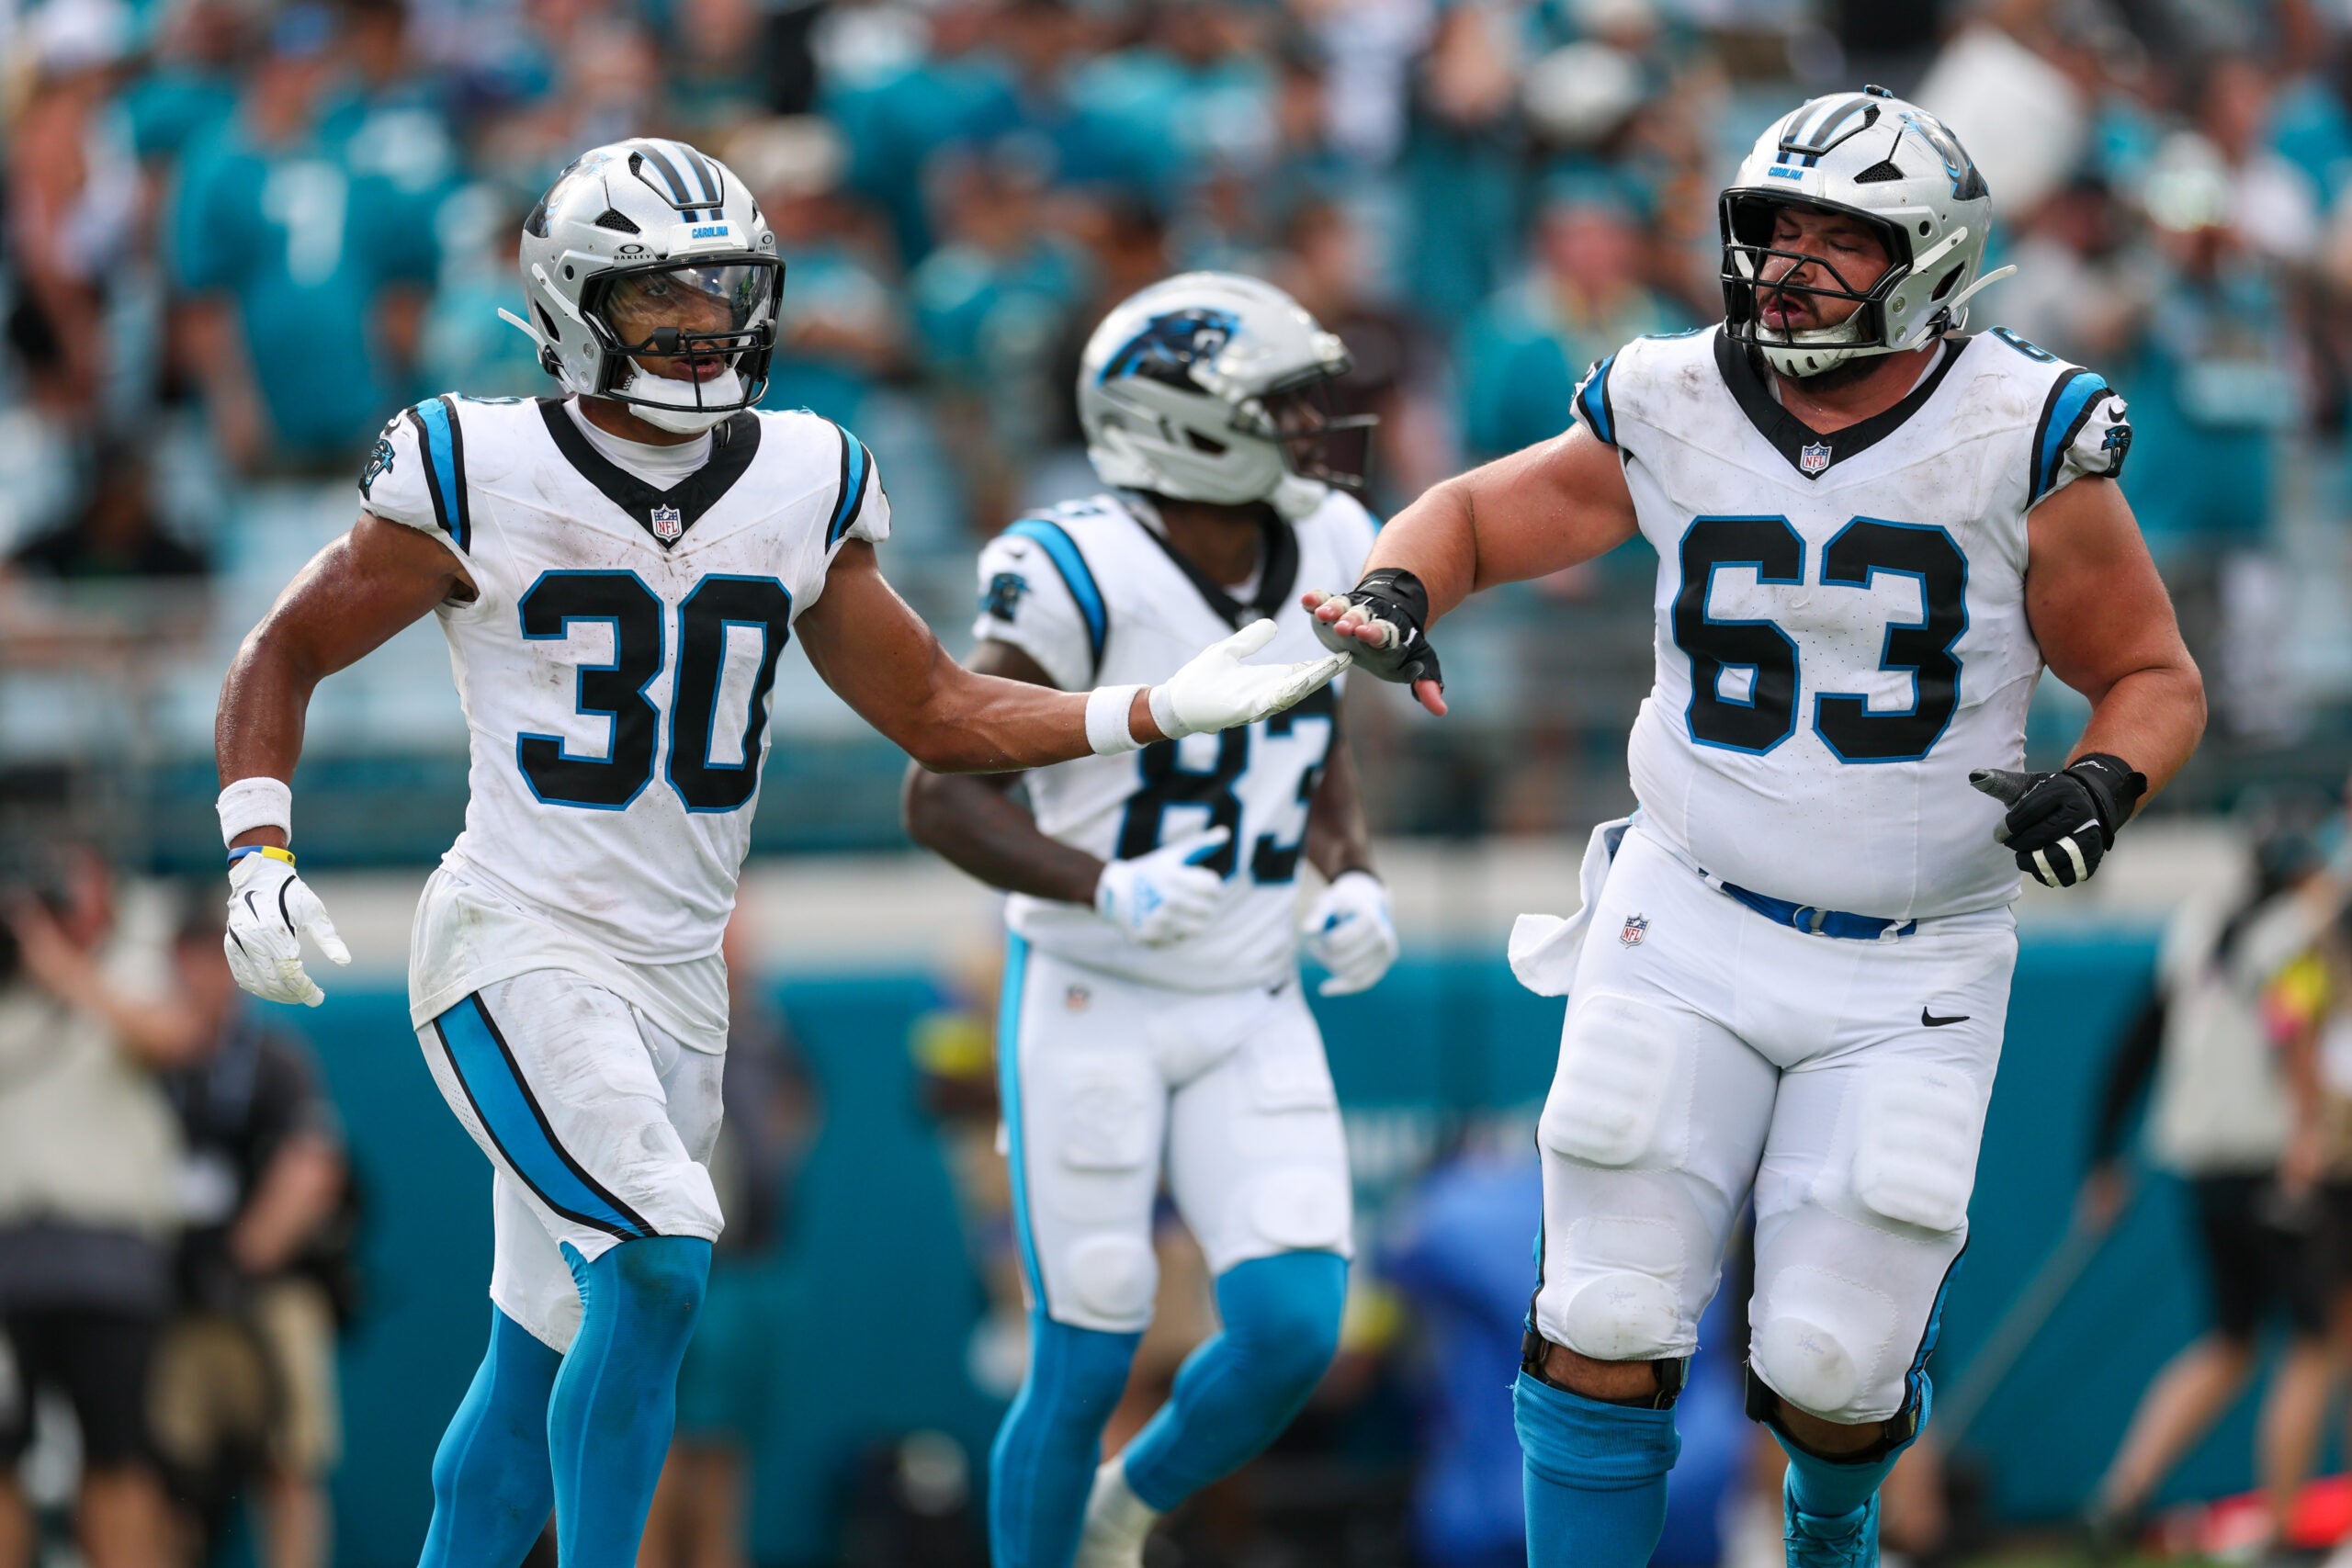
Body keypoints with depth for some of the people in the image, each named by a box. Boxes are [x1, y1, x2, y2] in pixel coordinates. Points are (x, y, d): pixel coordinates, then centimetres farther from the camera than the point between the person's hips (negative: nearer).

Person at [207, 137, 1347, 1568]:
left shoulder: (801, 490, 6)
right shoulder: (481, 480, -7)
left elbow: (939, 713, 12)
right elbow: (286, 656, 3)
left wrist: (1163, 712, 2)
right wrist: (260, 861, -10)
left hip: (678, 972, 5)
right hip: (519, 951, -5)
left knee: (543, 1368, 9)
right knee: (660, 1268, -24)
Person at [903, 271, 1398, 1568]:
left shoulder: (1326, 552, 1)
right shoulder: (1086, 578, -19)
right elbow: (945, 795, -17)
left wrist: (1351, 878, -2)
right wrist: (1107, 889, -31)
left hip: (1251, 1015, 5)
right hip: (1092, 1007, -5)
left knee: (1293, 1332, -7)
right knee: (1086, 1366, -2)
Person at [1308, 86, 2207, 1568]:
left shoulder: (2017, 440, -11)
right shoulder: (1676, 410, -5)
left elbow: (2155, 680, -1)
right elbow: (1475, 515, 12)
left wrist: (2100, 786, -22)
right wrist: (1393, 596, -10)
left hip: (1911, 974, -2)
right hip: (1692, 930, 2)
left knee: (1832, 1371, 0)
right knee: (1604, 1335, -5)